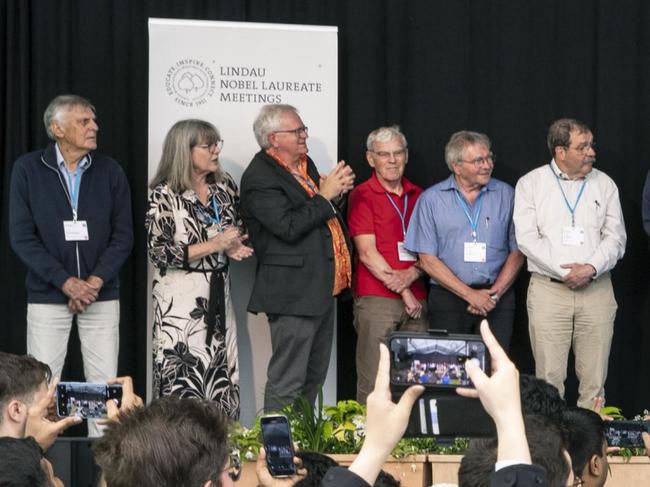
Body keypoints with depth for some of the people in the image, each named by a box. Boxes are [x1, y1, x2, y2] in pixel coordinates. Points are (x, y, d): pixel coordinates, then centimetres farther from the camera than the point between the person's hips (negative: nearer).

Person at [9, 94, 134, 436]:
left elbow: (123, 235, 3)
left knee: (105, 383, 0)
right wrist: (66, 282, -14)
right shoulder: (28, 170, -2)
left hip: (101, 294, 2)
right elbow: (22, 237, -6)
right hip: (47, 295, -2)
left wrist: (95, 281, -11)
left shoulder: (109, 171, 4)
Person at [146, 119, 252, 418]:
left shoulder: (224, 186, 8)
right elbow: (160, 253, -14)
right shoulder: (164, 195, -9)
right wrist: (214, 245, -16)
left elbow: (237, 233, 22)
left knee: (222, 377, 4)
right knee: (182, 382, -5)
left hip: (218, 295, 6)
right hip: (180, 300, -6)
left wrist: (234, 247, -1)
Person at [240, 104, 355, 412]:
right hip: (293, 293, -10)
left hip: (321, 289, 10)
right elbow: (289, 227, -24)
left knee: (314, 378, 17)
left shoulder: (305, 165, 13)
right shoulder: (259, 178, -15)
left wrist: (337, 190, 4)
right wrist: (325, 195, -17)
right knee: (287, 383, -6)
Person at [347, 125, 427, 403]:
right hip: (376, 298, -5)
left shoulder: (418, 196, 16)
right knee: (373, 382, -7)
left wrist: (412, 274, -8)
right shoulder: (362, 196, 1)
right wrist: (404, 293, -9)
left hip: (416, 299, 5)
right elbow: (368, 253, -6)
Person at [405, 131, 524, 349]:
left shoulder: (506, 195, 8)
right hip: (448, 299, -1)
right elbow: (427, 260, -1)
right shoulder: (431, 199, 3)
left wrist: (495, 293, -5)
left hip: (497, 302, 1)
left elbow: (517, 252, 8)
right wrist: (470, 295, -8)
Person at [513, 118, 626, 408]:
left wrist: (591, 269, -12)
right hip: (548, 289, -2)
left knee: (594, 378, 1)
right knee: (549, 376, -4)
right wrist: (565, 271, -12)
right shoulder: (531, 184, 4)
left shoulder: (604, 185, 11)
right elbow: (527, 238, -4)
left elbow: (615, 237, 6)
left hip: (597, 289, 2)